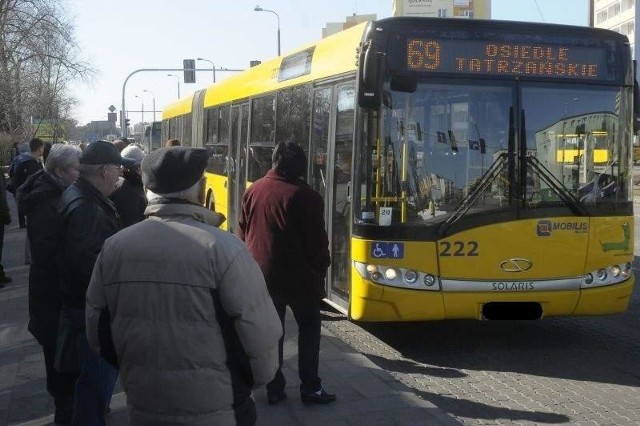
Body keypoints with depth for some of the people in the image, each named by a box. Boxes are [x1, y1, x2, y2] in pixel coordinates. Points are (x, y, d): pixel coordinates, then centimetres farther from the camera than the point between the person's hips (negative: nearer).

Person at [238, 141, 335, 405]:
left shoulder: (252, 191, 0)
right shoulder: (305, 196, -17)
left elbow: (243, 234, 8)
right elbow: (316, 240, -13)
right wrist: (321, 269, 3)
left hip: (261, 273, 5)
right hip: (297, 275, -4)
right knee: (308, 327, 10)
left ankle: (274, 388, 14)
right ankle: (310, 388, 9)